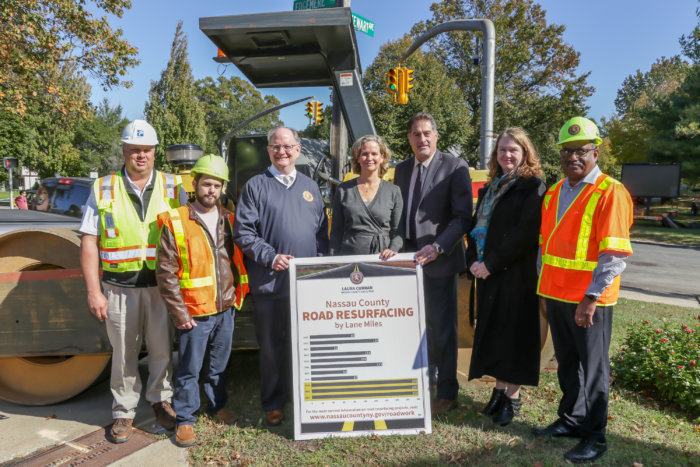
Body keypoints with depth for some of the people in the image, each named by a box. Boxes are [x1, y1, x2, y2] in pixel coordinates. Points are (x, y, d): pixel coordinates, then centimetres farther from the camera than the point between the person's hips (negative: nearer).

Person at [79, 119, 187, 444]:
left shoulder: (172, 187, 3)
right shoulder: (103, 189, 2)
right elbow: (89, 243, 1)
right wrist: (93, 291, -5)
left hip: (163, 286, 1)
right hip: (119, 288, 0)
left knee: (162, 349, 10)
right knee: (123, 353, 11)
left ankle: (160, 399, 33)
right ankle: (123, 411, 29)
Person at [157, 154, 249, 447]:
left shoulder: (229, 221, 5)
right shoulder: (175, 223, -9)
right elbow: (166, 272, -11)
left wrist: (237, 296, 7)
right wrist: (180, 313, -12)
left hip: (226, 310, 4)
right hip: (195, 314, -4)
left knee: (218, 364, 20)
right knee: (189, 370, 8)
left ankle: (217, 405, 40)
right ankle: (184, 420, 25)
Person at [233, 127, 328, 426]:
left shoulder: (310, 187, 15)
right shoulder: (256, 186, 2)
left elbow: (322, 231, 17)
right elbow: (242, 233, -4)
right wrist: (270, 257, -15)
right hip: (270, 282, -3)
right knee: (271, 345, 7)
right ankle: (273, 404, 24)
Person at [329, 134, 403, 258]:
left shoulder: (393, 191, 6)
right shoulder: (343, 190, 6)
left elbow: (398, 231, 7)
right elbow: (336, 231, 7)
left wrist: (392, 249, -11)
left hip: (382, 256, 0)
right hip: (349, 253, 0)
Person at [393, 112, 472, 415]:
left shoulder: (455, 168, -4)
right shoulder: (402, 169, 13)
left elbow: (463, 217, -10)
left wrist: (437, 247, -21)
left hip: (439, 260, -5)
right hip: (408, 259, 5)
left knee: (442, 328, 4)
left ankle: (446, 393, 18)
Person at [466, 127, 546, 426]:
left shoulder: (533, 186, -7)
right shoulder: (491, 187, 14)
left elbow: (525, 232, -17)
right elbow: (476, 225, 13)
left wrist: (491, 264, -17)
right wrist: (473, 260, -2)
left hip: (516, 275, -7)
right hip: (487, 274, 7)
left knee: (512, 331, 2)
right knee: (491, 331, 13)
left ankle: (513, 397, 17)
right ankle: (499, 390, 27)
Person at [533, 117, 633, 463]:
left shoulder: (610, 193, -10)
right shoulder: (553, 193, 11)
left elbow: (615, 255, -15)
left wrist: (591, 299, -18)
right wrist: (544, 289, 14)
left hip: (589, 300, -6)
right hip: (556, 295, 6)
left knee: (592, 369, 6)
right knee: (567, 363, 18)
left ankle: (595, 437, 21)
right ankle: (570, 420, 34)